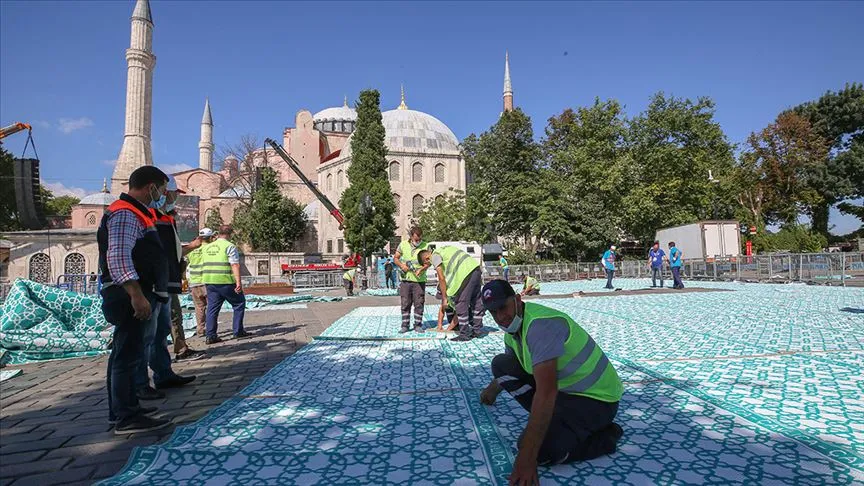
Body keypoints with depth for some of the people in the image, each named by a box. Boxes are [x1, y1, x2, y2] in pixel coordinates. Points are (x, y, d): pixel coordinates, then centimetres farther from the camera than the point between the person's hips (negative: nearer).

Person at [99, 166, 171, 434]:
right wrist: (137, 295, -29)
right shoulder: (124, 214, -14)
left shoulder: (135, 213, 19)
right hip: (128, 297, -11)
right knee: (129, 354, -6)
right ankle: (126, 418, 0)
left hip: (134, 296, 11)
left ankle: (125, 408, 28)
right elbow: (118, 257, -25)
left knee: (124, 353, 16)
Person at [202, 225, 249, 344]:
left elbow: (203, 266, 20)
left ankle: (210, 336, 7)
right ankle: (238, 331, 9)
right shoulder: (229, 246, -6)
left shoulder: (206, 247, 16)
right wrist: (238, 282, -18)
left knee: (212, 308, 9)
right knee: (239, 303, 8)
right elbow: (235, 265, -14)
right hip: (225, 281, -6)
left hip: (209, 281, 6)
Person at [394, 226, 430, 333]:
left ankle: (418, 325, 11)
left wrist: (421, 269, -20)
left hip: (419, 280, -1)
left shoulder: (425, 246, -1)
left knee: (419, 303, 1)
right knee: (405, 303, 5)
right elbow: (395, 258, 10)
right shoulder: (403, 244, 3)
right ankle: (405, 325, 13)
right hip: (406, 279, 1)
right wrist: (401, 265, -10)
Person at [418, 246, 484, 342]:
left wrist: (444, 298, 1)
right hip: (476, 267, 10)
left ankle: (464, 335, 3)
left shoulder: (435, 256, 1)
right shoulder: (442, 250, 25)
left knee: (461, 304, -1)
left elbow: (441, 278, -3)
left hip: (466, 272, -10)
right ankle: (477, 330, 27)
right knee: (476, 302, 17)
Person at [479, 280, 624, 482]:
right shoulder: (512, 325, 0)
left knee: (540, 450, -28)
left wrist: (527, 458, -37)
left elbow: (546, 393, -36)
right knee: (501, 364, -1)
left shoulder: (540, 324, -30)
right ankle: (551, 418, 6)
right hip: (564, 388, 9)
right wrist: (493, 389, 40)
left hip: (596, 397, -9)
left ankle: (604, 436, -2)